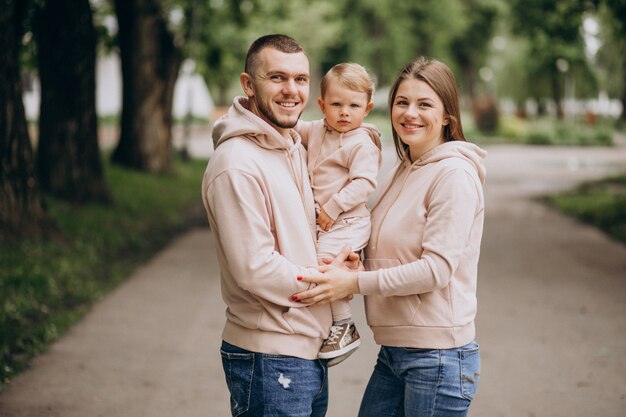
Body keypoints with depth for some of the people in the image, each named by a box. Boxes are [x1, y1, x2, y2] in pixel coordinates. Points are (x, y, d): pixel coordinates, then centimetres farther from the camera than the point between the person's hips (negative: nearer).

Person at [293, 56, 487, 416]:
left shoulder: (454, 174, -13)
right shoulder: (405, 170, 13)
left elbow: (437, 269, -19)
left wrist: (355, 282, -19)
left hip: (437, 357, -8)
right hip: (393, 350, 8)